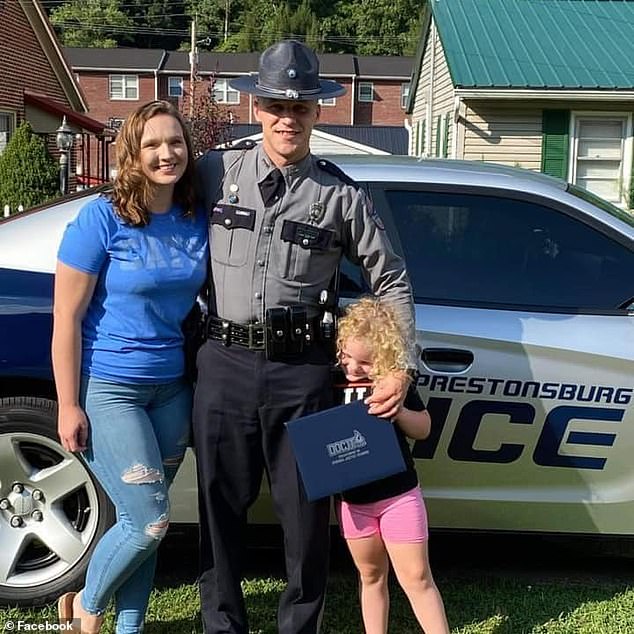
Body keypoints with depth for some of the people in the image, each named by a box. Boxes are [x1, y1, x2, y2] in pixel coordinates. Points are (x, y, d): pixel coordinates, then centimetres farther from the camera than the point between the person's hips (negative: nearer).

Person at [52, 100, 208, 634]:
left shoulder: (198, 221, 2)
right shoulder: (102, 218, -13)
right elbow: (67, 317, -12)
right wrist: (68, 406, -13)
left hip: (172, 388, 5)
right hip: (108, 388, -5)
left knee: (142, 521, 12)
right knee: (150, 521, -6)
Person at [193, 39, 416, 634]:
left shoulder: (342, 196, 3)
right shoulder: (215, 173, 4)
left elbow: (392, 282, 8)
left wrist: (401, 368, 0)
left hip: (302, 369, -1)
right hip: (224, 362, 1)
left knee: (306, 507, 7)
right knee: (221, 504, 10)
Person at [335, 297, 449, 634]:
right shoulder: (332, 382, -4)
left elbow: (423, 428, 3)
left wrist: (399, 411, -17)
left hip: (399, 494, -2)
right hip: (351, 498, 2)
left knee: (417, 577, 3)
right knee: (371, 575, 15)